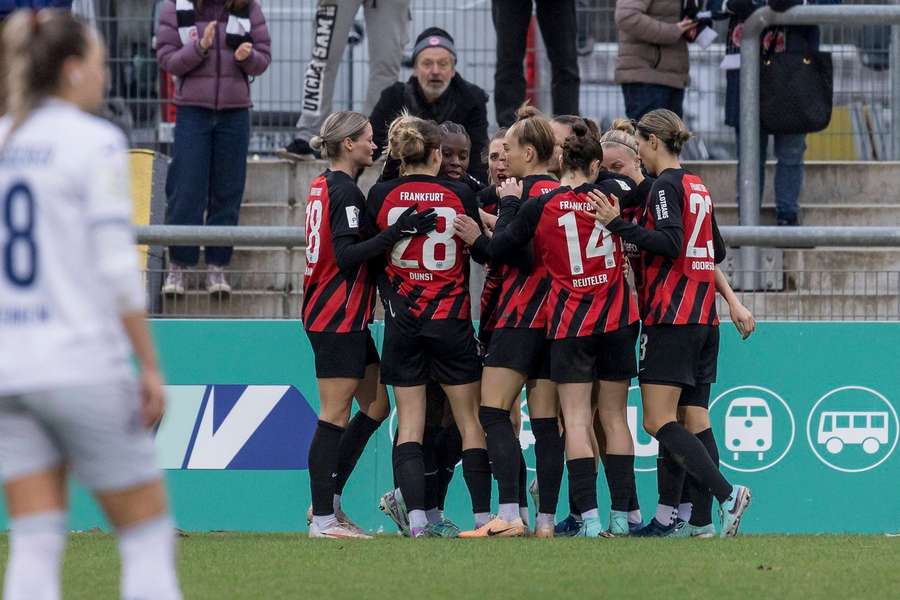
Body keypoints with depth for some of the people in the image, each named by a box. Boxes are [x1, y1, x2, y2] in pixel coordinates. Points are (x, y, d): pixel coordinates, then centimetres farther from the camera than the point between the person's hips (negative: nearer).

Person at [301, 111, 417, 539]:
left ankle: (328, 500, 14)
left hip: (333, 315, 10)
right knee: (335, 416, -7)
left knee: (376, 404, 13)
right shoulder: (345, 192, -14)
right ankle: (323, 518, -5)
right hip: (339, 318, -10)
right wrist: (396, 232, -29)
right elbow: (347, 254, -23)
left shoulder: (323, 185, 15)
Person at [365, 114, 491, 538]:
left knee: (409, 422, 3)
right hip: (452, 321, -1)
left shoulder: (381, 196, -4)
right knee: (470, 420, 7)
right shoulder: (460, 195, -5)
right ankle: (483, 514, 5)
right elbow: (484, 251, 6)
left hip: (402, 322, 1)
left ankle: (415, 515, -10)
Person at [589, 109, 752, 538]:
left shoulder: (666, 185, -9)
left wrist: (619, 225, -21)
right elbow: (718, 251, 22)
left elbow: (670, 243, -21)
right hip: (704, 318, 9)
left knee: (658, 420, -11)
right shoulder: (698, 188, 16)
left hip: (671, 316, -9)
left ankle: (727, 494, -22)